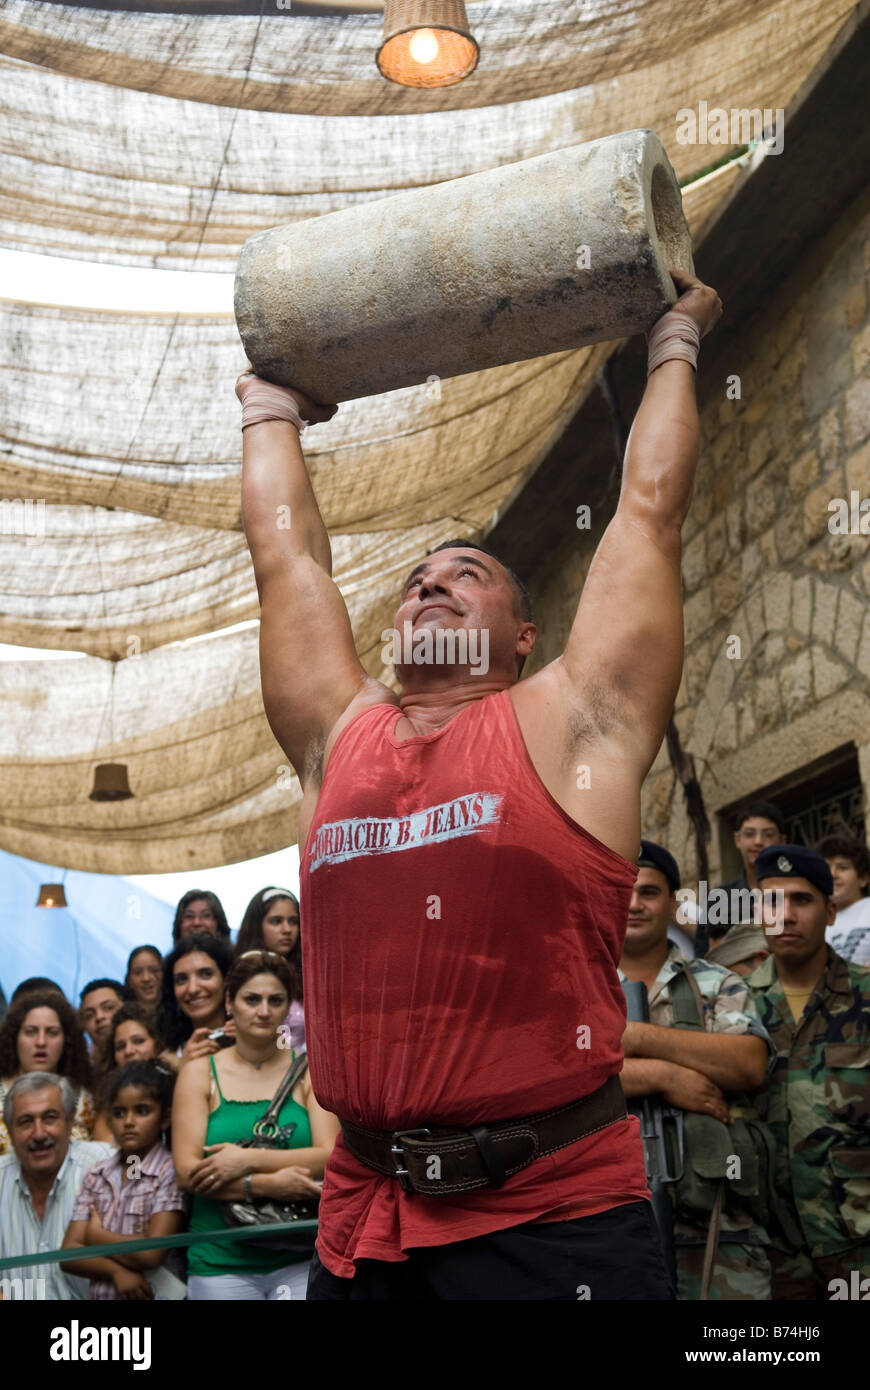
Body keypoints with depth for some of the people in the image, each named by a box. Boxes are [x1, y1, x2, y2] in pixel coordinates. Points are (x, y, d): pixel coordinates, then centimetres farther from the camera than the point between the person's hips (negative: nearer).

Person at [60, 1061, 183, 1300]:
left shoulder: (171, 1172, -6)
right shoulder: (95, 1176, 9)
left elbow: (151, 1253, -13)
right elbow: (68, 1253, 4)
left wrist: (96, 1236, -1)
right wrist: (117, 1270, -10)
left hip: (157, 1294, -4)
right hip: (100, 1293, 4)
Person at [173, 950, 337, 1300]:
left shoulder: (308, 1070, 6)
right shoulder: (200, 1072, 5)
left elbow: (330, 1158, -5)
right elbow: (187, 1172, -4)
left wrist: (249, 1159, -15)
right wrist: (268, 1185, -16)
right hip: (220, 1263, 0)